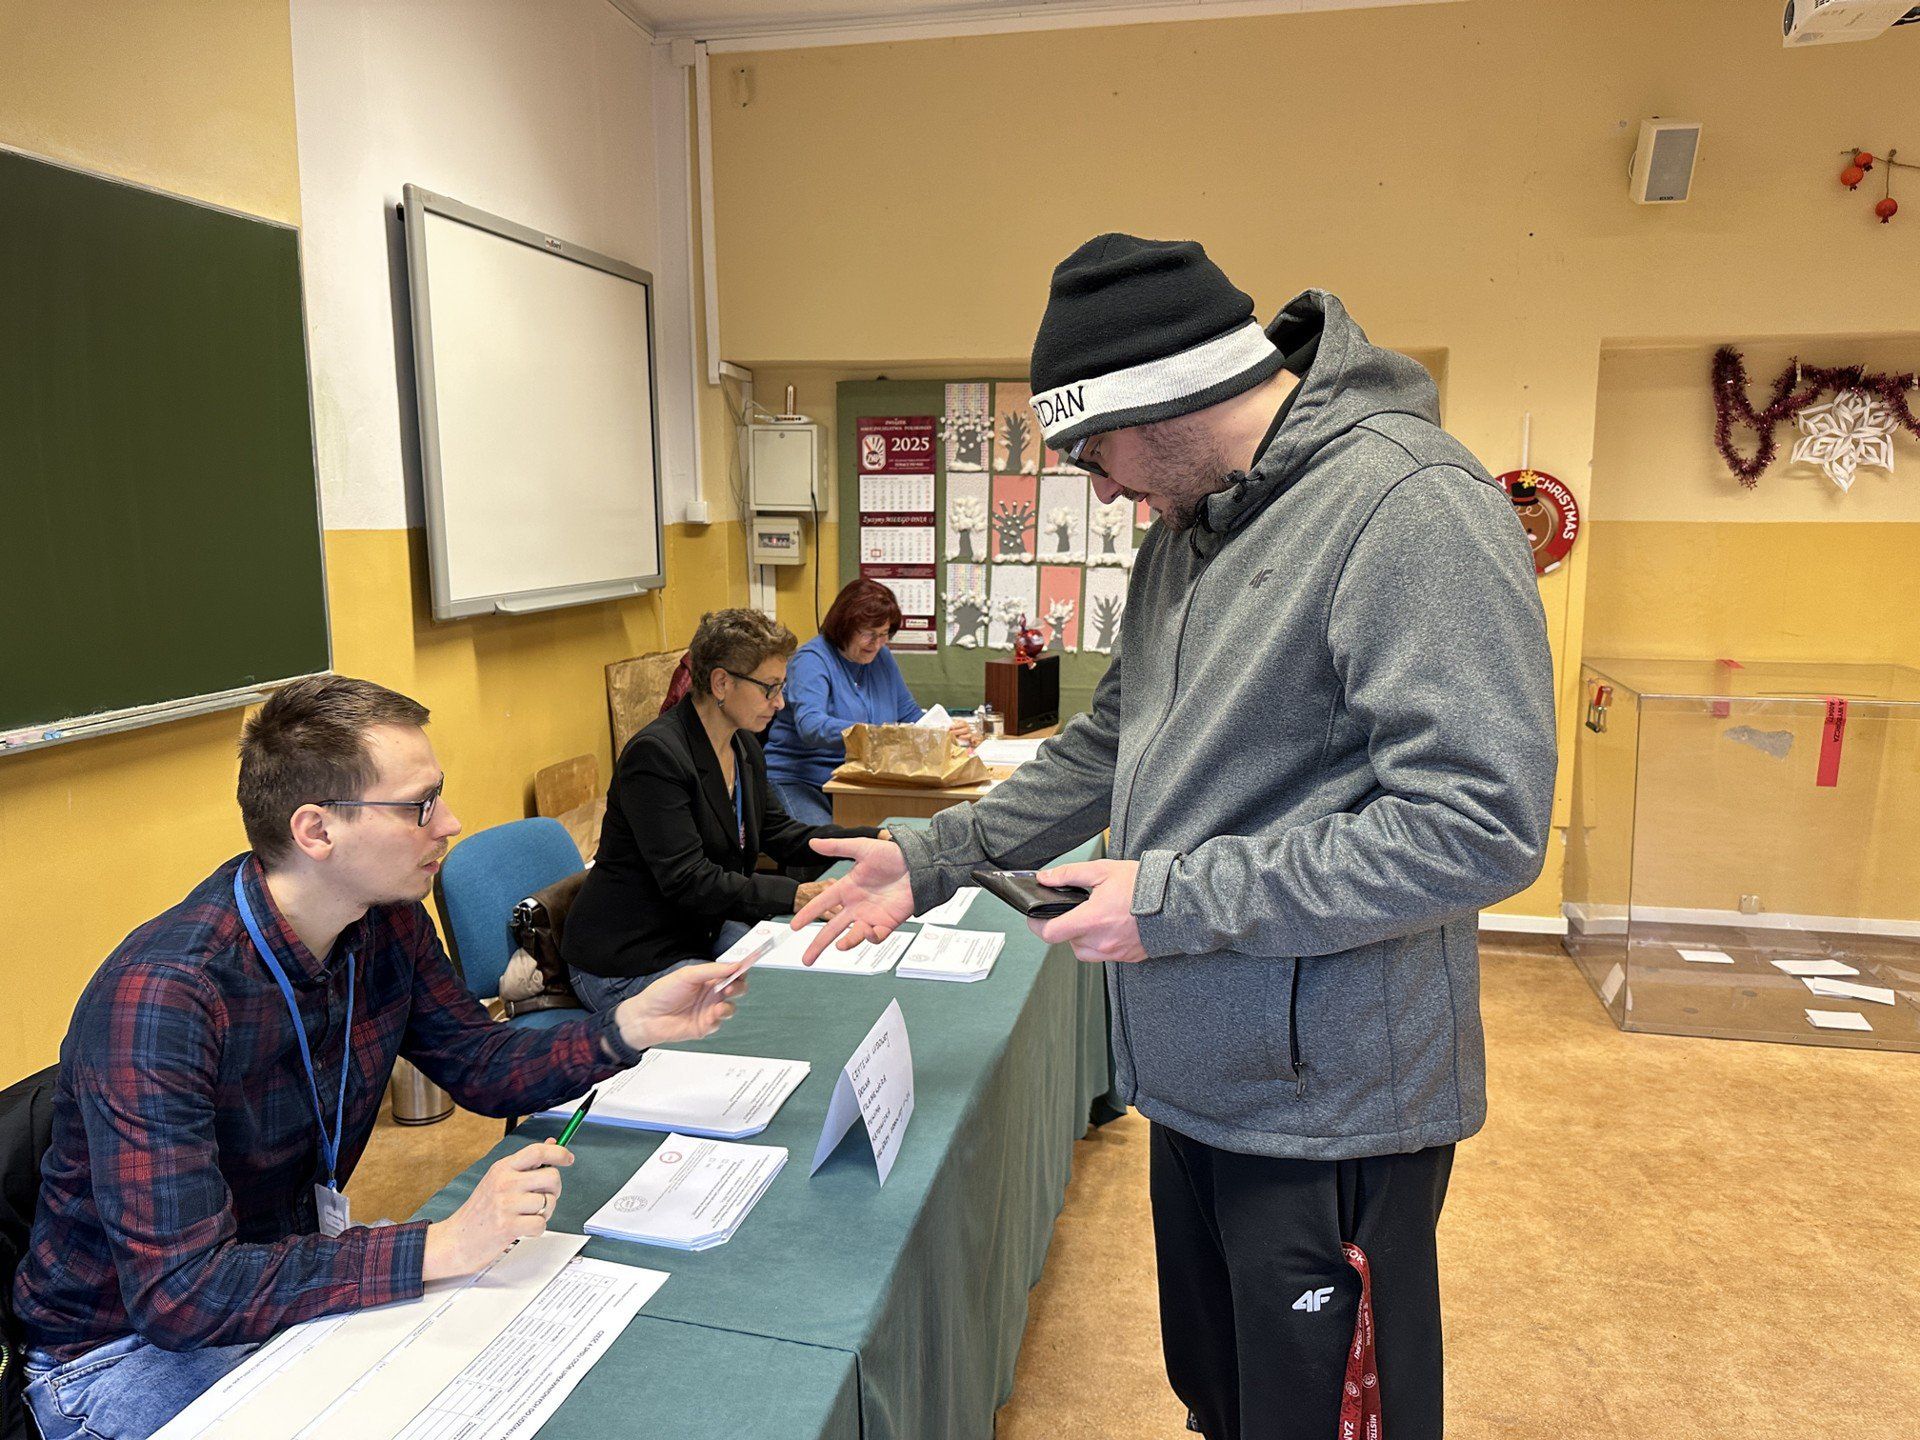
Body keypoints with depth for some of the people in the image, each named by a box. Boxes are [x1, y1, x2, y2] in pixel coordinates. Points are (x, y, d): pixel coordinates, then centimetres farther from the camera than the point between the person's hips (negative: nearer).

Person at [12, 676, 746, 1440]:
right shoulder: (161, 996, -32)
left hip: (301, 1267, 7)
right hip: (130, 1346, -6)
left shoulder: (388, 924, -9)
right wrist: (439, 1247, -39)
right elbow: (179, 1292, -34)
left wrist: (631, 1026, -14)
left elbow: (482, 1068, 3)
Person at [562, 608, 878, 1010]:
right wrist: (793, 896, -35)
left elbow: (779, 833, 13)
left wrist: (871, 841, 0)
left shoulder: (744, 747, 6)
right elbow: (686, 880, -29)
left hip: (704, 933, 9)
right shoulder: (655, 754, -24)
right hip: (626, 966, -9)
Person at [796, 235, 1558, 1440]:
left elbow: (1483, 827, -26)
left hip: (1327, 1112, -8)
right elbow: (1113, 744, 16)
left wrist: (1176, 898, -23)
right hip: (1197, 1077, 8)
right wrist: (931, 863, 9)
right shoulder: (1188, 530, 9)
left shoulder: (1413, 506, -21)